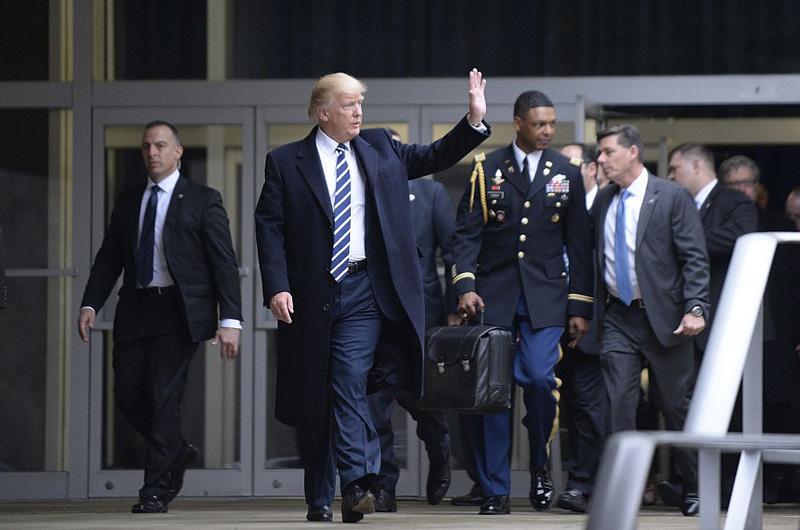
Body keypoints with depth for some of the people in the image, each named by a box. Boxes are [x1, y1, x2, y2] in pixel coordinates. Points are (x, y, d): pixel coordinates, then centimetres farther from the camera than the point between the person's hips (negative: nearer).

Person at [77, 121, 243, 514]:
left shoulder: (203, 201, 1)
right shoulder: (127, 202, 15)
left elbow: (224, 263, -3)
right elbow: (109, 258, 14)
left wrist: (230, 320, -12)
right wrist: (90, 305, -1)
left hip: (179, 310, -5)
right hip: (135, 309, 5)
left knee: (164, 396, -10)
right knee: (128, 394, 1)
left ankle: (155, 491, -5)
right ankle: (177, 453, 26)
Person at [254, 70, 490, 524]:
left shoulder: (380, 149, 12)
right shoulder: (286, 163, 3)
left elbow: (435, 157, 13)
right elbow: (269, 227, -1)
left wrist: (474, 120, -2)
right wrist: (277, 288, -11)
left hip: (364, 291, 0)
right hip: (310, 296, 0)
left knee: (349, 384, -16)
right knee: (313, 399, 6)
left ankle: (356, 485, -22)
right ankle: (319, 499, 15)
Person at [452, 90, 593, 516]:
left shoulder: (567, 171, 8)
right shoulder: (487, 169, 5)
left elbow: (579, 244, 10)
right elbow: (466, 233, 2)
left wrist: (580, 307, 6)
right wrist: (465, 285, -14)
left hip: (545, 296, 0)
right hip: (493, 293, 0)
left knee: (539, 377, -17)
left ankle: (540, 465, 9)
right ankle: (494, 492, 5)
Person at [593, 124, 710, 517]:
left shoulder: (671, 197, -5)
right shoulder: (603, 201, 10)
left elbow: (695, 258, -9)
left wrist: (695, 308, -18)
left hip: (664, 318, -4)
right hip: (619, 319, 4)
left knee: (677, 406, 5)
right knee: (618, 404, -8)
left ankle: (694, 488, 21)